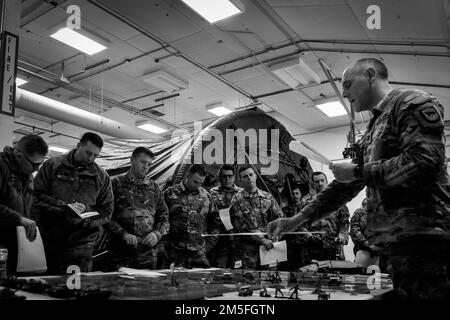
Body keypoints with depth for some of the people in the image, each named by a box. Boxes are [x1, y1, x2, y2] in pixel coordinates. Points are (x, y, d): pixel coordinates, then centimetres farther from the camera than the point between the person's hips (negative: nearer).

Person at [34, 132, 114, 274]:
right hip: (49, 239, 0)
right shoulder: (52, 165, 5)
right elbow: (37, 195, -2)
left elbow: (106, 210, 7)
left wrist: (85, 219, -10)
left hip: (81, 244, 0)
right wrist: (64, 207, -15)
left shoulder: (101, 176, 8)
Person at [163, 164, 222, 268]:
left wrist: (210, 243, 10)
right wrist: (163, 242, -1)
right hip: (174, 251, -2)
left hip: (199, 252, 2)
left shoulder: (206, 196, 9)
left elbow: (215, 221, 17)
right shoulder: (170, 193, 0)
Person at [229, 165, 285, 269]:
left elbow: (280, 216, 9)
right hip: (247, 250, -3)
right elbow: (242, 226, -10)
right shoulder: (237, 200, -2)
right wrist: (262, 240, -16)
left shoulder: (268, 197, 10)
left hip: (268, 247, 3)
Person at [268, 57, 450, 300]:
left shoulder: (412, 102, -3)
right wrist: (298, 219, 19)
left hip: (422, 236, -8)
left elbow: (424, 160, -19)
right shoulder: (373, 131, 23)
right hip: (397, 240, 8)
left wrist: (358, 171, -9)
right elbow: (346, 185, 23)